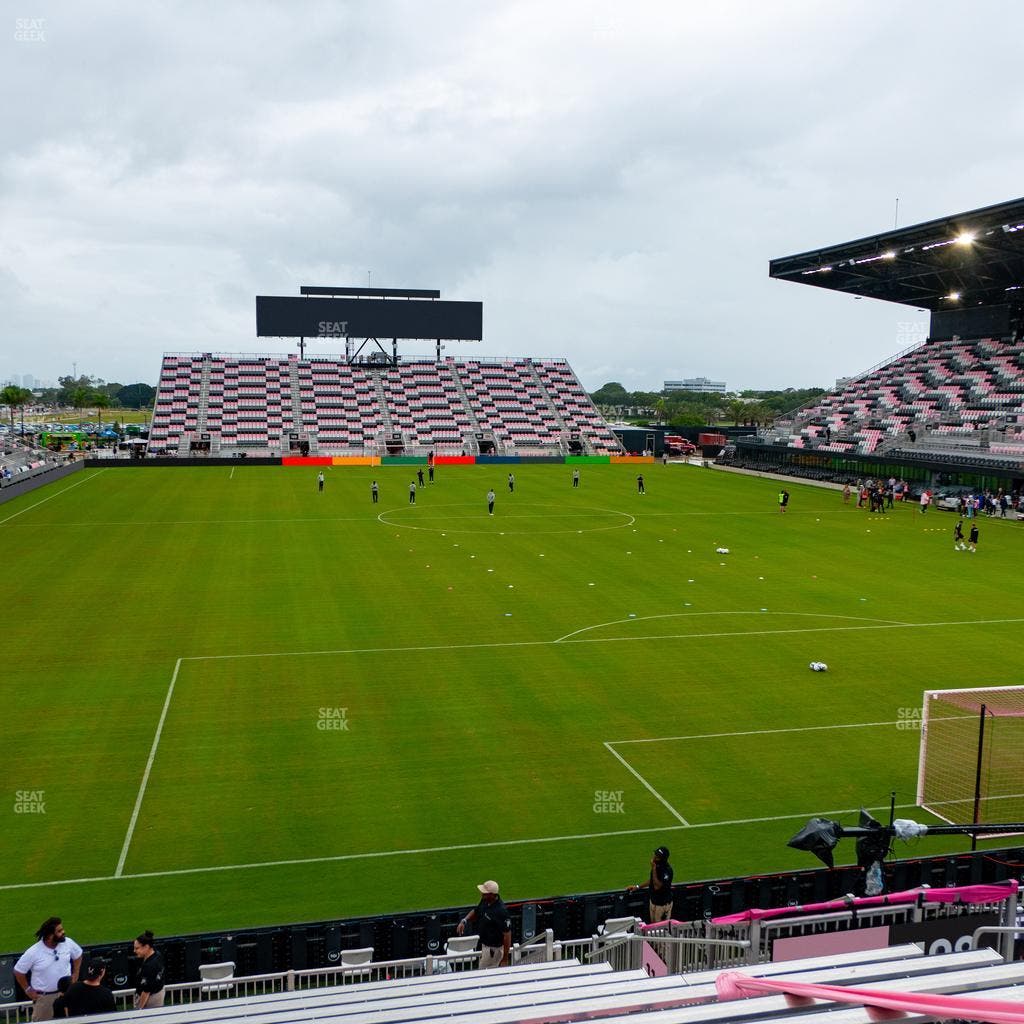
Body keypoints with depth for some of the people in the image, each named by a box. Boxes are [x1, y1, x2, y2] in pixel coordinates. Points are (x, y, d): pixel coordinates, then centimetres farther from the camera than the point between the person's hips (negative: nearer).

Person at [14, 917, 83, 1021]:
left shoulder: (68, 943, -12)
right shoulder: (33, 953, -21)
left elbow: (78, 954, 9)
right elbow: (18, 971, -7)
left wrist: (75, 973, 6)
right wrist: (27, 989, -2)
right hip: (44, 997, -3)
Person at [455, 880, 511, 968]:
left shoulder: (501, 911, -30)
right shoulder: (484, 902, -4)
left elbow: (507, 934, -26)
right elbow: (475, 911, 15)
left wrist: (505, 959, -24)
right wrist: (464, 921, -4)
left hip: (493, 949, -8)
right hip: (484, 945, 8)